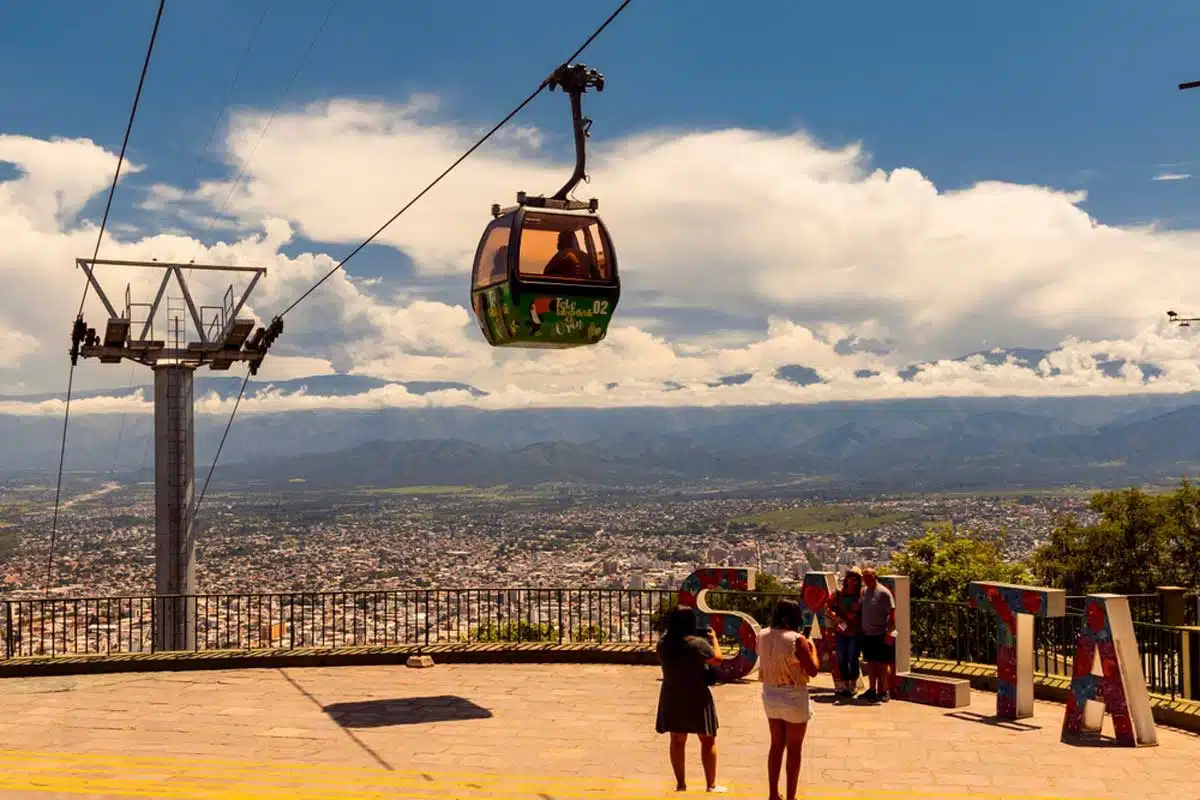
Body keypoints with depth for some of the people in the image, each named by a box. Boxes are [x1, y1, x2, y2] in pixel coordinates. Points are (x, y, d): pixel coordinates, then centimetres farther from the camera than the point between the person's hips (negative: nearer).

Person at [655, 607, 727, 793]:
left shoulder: (663, 643, -5)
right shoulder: (697, 644, -20)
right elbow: (717, 658, -8)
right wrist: (714, 638, 8)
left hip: (672, 697, 5)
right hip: (696, 697, -5)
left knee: (677, 740, 14)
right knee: (708, 740, 8)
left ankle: (680, 783, 19)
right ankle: (711, 784, 11)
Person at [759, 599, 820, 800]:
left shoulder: (763, 636, -3)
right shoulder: (797, 639, -21)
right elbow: (813, 670, -15)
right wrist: (812, 648, -2)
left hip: (770, 695, 6)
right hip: (794, 697, -6)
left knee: (776, 745, 18)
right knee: (794, 748, 8)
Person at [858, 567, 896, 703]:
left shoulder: (884, 593, -12)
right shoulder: (864, 592, 9)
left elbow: (892, 614, -14)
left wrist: (889, 633, -18)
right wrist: (860, 628, 10)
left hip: (881, 634, -7)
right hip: (867, 634, 7)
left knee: (883, 664, 0)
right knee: (871, 663, 13)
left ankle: (885, 691, 8)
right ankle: (872, 690, 21)